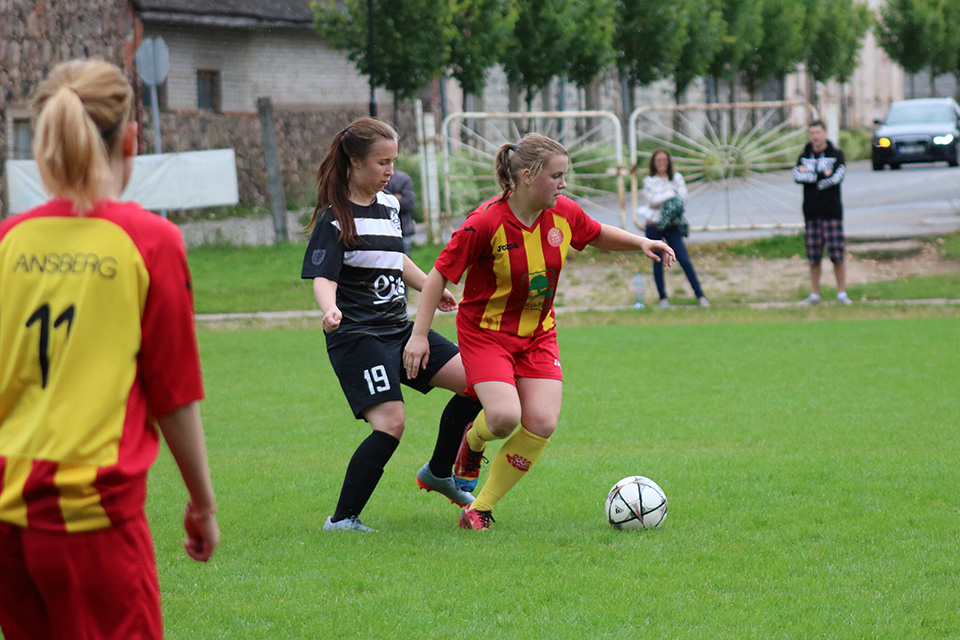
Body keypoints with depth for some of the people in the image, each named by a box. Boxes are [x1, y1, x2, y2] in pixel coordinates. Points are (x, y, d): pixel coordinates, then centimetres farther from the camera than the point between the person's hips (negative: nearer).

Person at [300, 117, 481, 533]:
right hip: (357, 337, -8)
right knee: (391, 422, -20)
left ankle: (438, 473, 19)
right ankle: (342, 519, -10)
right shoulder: (335, 218, -12)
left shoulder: (388, 206, 11)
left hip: (398, 329, 8)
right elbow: (322, 279, -20)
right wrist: (330, 310, -40)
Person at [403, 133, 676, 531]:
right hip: (485, 332, -5)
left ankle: (480, 509, 3)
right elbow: (441, 274, -15)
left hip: (538, 334, 5)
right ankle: (474, 439, 15)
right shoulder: (486, 223, -23)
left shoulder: (564, 214, -6)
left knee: (542, 424, -11)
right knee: (505, 417, -25)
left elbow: (597, 234, 17)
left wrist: (641, 243, 1)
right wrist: (419, 334, -16)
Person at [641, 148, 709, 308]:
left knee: (685, 261, -9)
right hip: (654, 226, 0)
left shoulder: (677, 178, 9)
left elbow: (683, 197, -5)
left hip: (672, 227, 0)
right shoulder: (649, 181, 5)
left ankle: (700, 296, -6)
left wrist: (661, 202, -15)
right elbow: (652, 199, -10)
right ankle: (663, 298, 14)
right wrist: (671, 194, -8)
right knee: (658, 263, 2)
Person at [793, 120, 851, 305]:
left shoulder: (836, 154, 4)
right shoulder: (804, 156, 11)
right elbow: (797, 177, -8)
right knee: (813, 257, 3)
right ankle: (814, 294, 10)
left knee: (837, 255, -4)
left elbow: (837, 177, -13)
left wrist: (810, 175, -9)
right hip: (811, 212, 2)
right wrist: (822, 175, -14)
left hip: (832, 211, -2)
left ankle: (842, 293, 2)